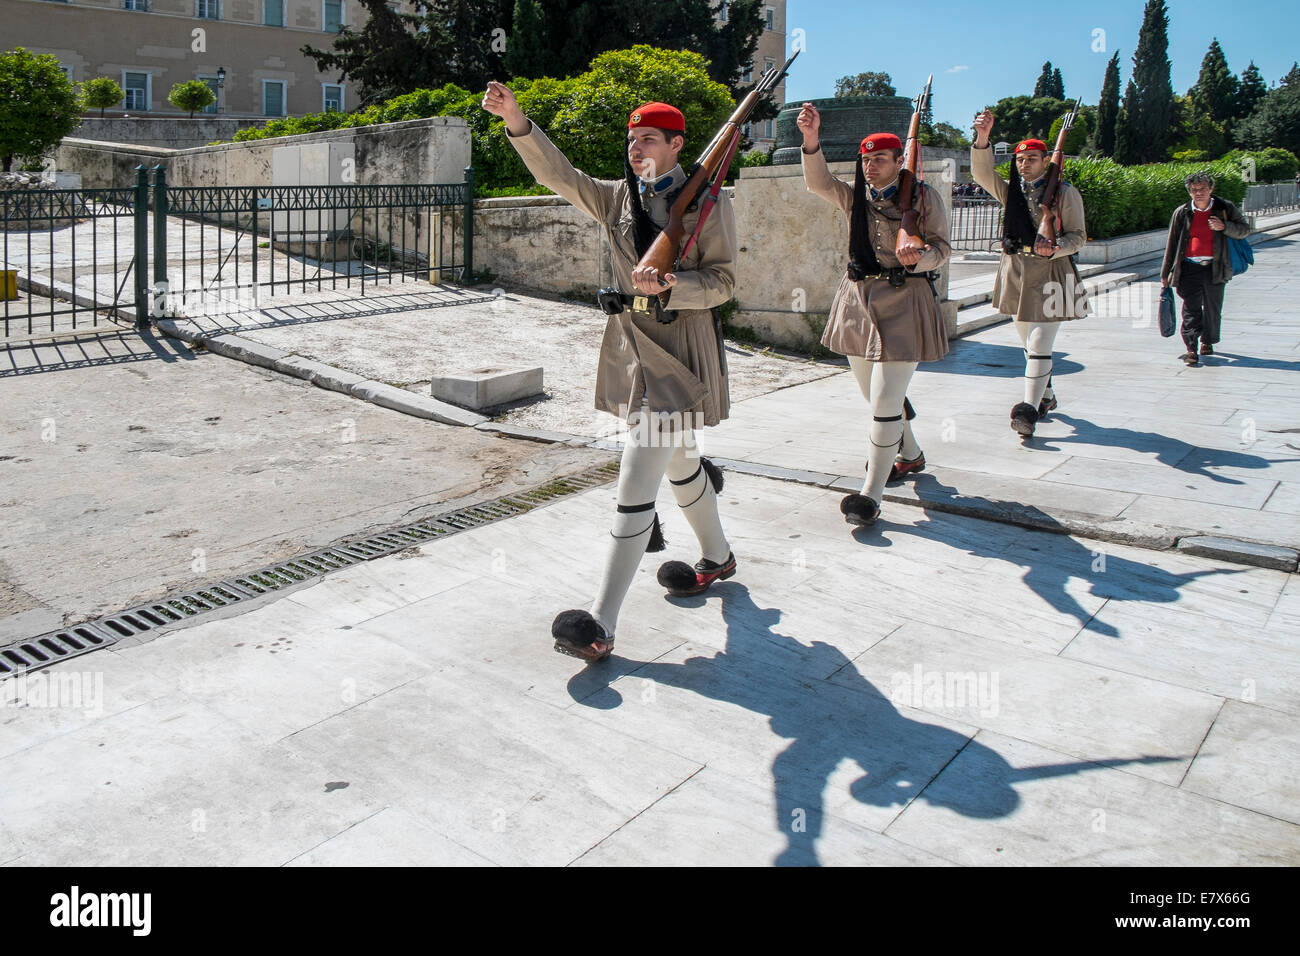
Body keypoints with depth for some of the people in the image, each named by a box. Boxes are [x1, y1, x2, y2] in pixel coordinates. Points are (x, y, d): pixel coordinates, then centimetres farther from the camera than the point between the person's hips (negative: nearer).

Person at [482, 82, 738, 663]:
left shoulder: (707, 202, -3)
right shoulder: (618, 198, 11)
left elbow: (722, 280, -6)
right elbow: (558, 174, 2)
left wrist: (670, 286, -23)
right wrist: (516, 121, -12)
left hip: (680, 352, -6)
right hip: (629, 344, 6)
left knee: (637, 481, -13)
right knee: (678, 462, 21)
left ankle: (602, 624, -12)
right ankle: (718, 557, 47)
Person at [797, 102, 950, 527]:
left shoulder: (923, 196, -1)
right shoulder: (855, 195, 9)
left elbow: (941, 247, -1)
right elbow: (819, 183, -8)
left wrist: (920, 256, -24)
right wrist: (811, 138, -24)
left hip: (903, 303, -5)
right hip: (859, 298, 6)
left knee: (885, 401, -11)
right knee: (875, 394, 17)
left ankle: (871, 494, -7)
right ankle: (911, 454, 42)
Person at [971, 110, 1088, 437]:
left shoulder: (1065, 193, -1)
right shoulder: (1010, 190, 10)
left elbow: (1078, 236, 0)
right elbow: (982, 173, -7)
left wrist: (1054, 249, -20)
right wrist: (982, 138, -22)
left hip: (1050, 273, -5)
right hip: (1015, 270, 5)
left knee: (1039, 344, -11)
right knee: (1028, 342, 15)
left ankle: (1030, 409, -13)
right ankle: (1047, 396, 33)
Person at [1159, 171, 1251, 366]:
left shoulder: (1224, 209, 6)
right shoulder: (1182, 213, 7)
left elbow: (1245, 230, 10)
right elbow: (1171, 244, 11)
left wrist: (1224, 227, -11)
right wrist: (1166, 273, 10)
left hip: (1215, 268, 1)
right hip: (1189, 267, -1)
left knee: (1213, 308, 10)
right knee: (1191, 308, -10)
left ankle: (1208, 342, 30)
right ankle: (1191, 349, -16)